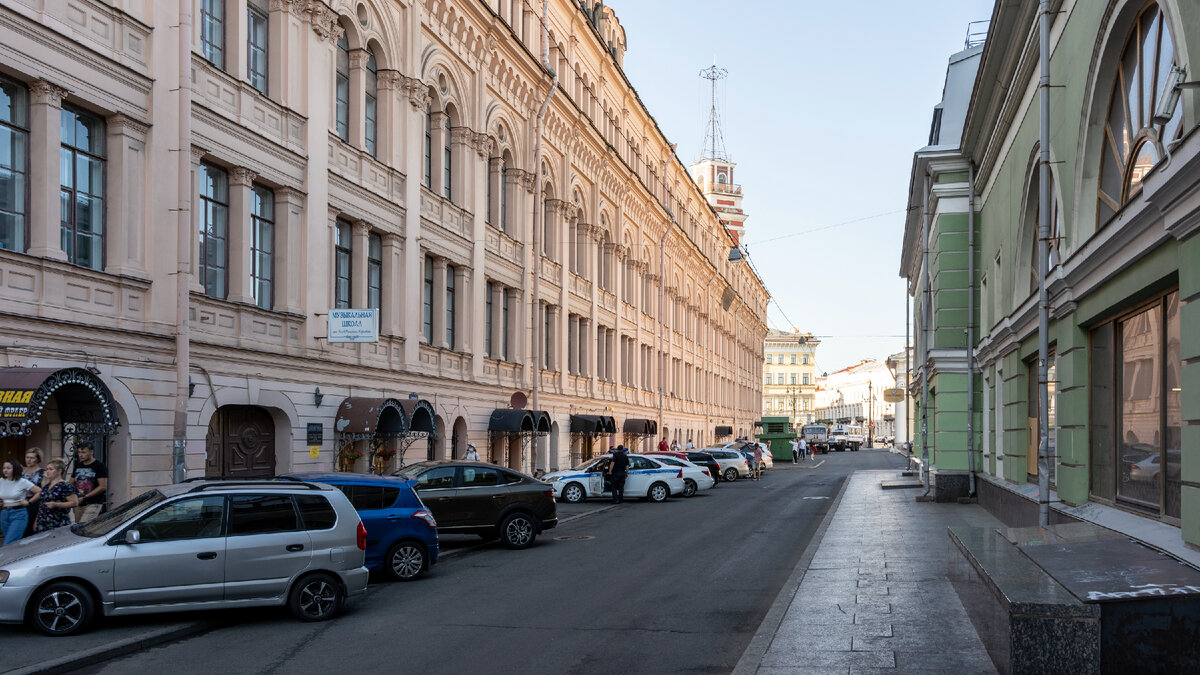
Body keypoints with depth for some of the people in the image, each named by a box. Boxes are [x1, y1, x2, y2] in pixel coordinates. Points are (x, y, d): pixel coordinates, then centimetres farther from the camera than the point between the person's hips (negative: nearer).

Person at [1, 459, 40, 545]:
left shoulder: (22, 482, -6)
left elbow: (39, 491, -4)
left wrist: (29, 502, -4)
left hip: (19, 515, -5)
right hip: (4, 514, 5)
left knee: (8, 544, -14)